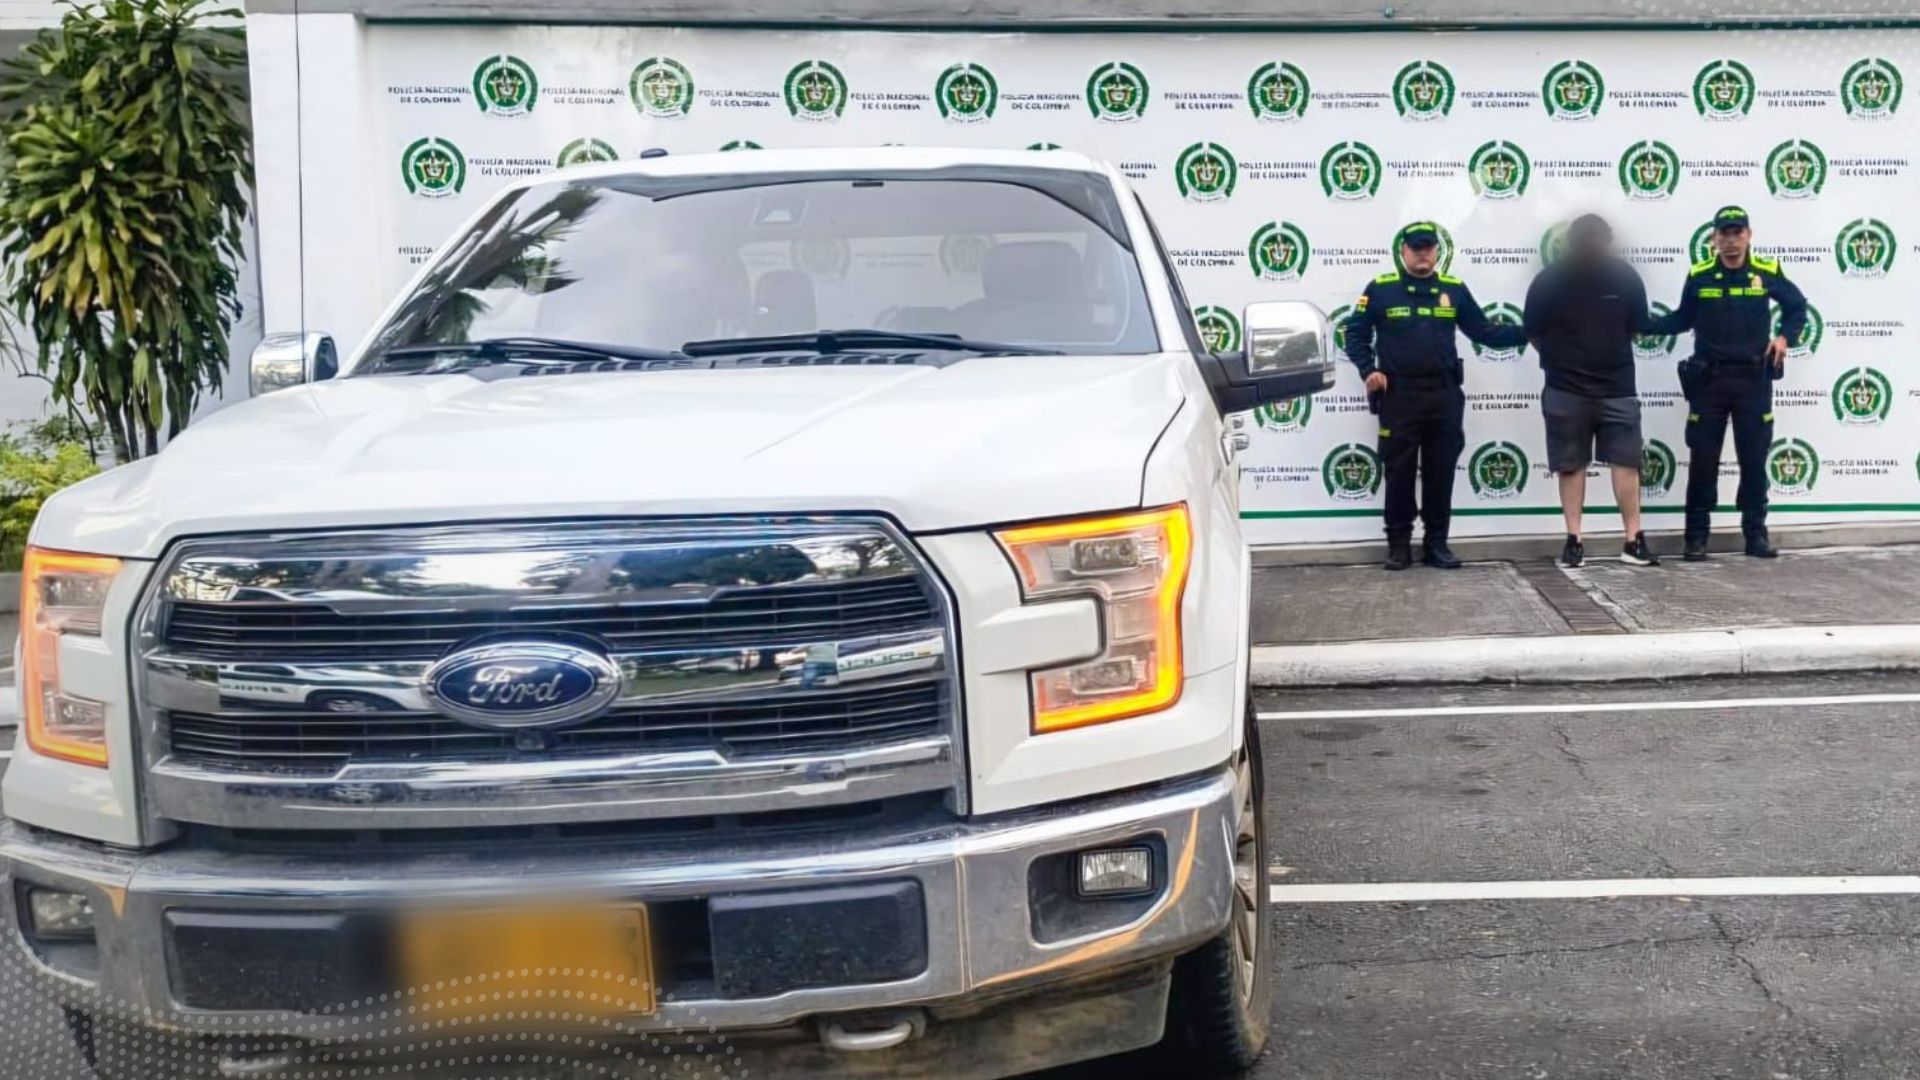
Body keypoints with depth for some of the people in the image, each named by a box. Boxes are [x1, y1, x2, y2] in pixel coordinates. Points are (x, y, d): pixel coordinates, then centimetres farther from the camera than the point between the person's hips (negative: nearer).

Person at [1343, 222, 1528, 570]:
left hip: (1444, 396, 2)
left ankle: (1437, 543, 15)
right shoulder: (1380, 289, 1)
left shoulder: (1454, 289, 8)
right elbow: (1355, 333, 4)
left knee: (1441, 473, 6)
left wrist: (1527, 333, -1)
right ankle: (1399, 544, 11)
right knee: (1399, 472, 2)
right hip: (1398, 396, -2)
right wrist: (1368, 370, -9)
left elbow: (1483, 331, 10)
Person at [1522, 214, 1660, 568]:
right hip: (1566, 390, -1)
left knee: (1626, 461, -1)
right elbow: (1533, 333, 0)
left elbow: (1635, 327, 7)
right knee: (1571, 466, 5)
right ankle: (1573, 540, 11)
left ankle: (1633, 540, 4)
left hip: (1617, 388, 1)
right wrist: (1560, 359, 7)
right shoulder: (1549, 281, -10)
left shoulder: (1624, 276, -5)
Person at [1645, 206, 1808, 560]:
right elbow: (1682, 319, 9)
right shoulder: (1698, 276, -2)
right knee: (1702, 460, 2)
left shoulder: (1768, 273, -1)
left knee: (1754, 459, 7)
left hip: (1753, 380, 0)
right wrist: (1643, 324, -3)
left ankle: (1756, 533, 16)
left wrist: (1785, 336, -3)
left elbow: (1797, 307, 13)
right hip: (1708, 379, 0)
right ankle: (1697, 535, 9)